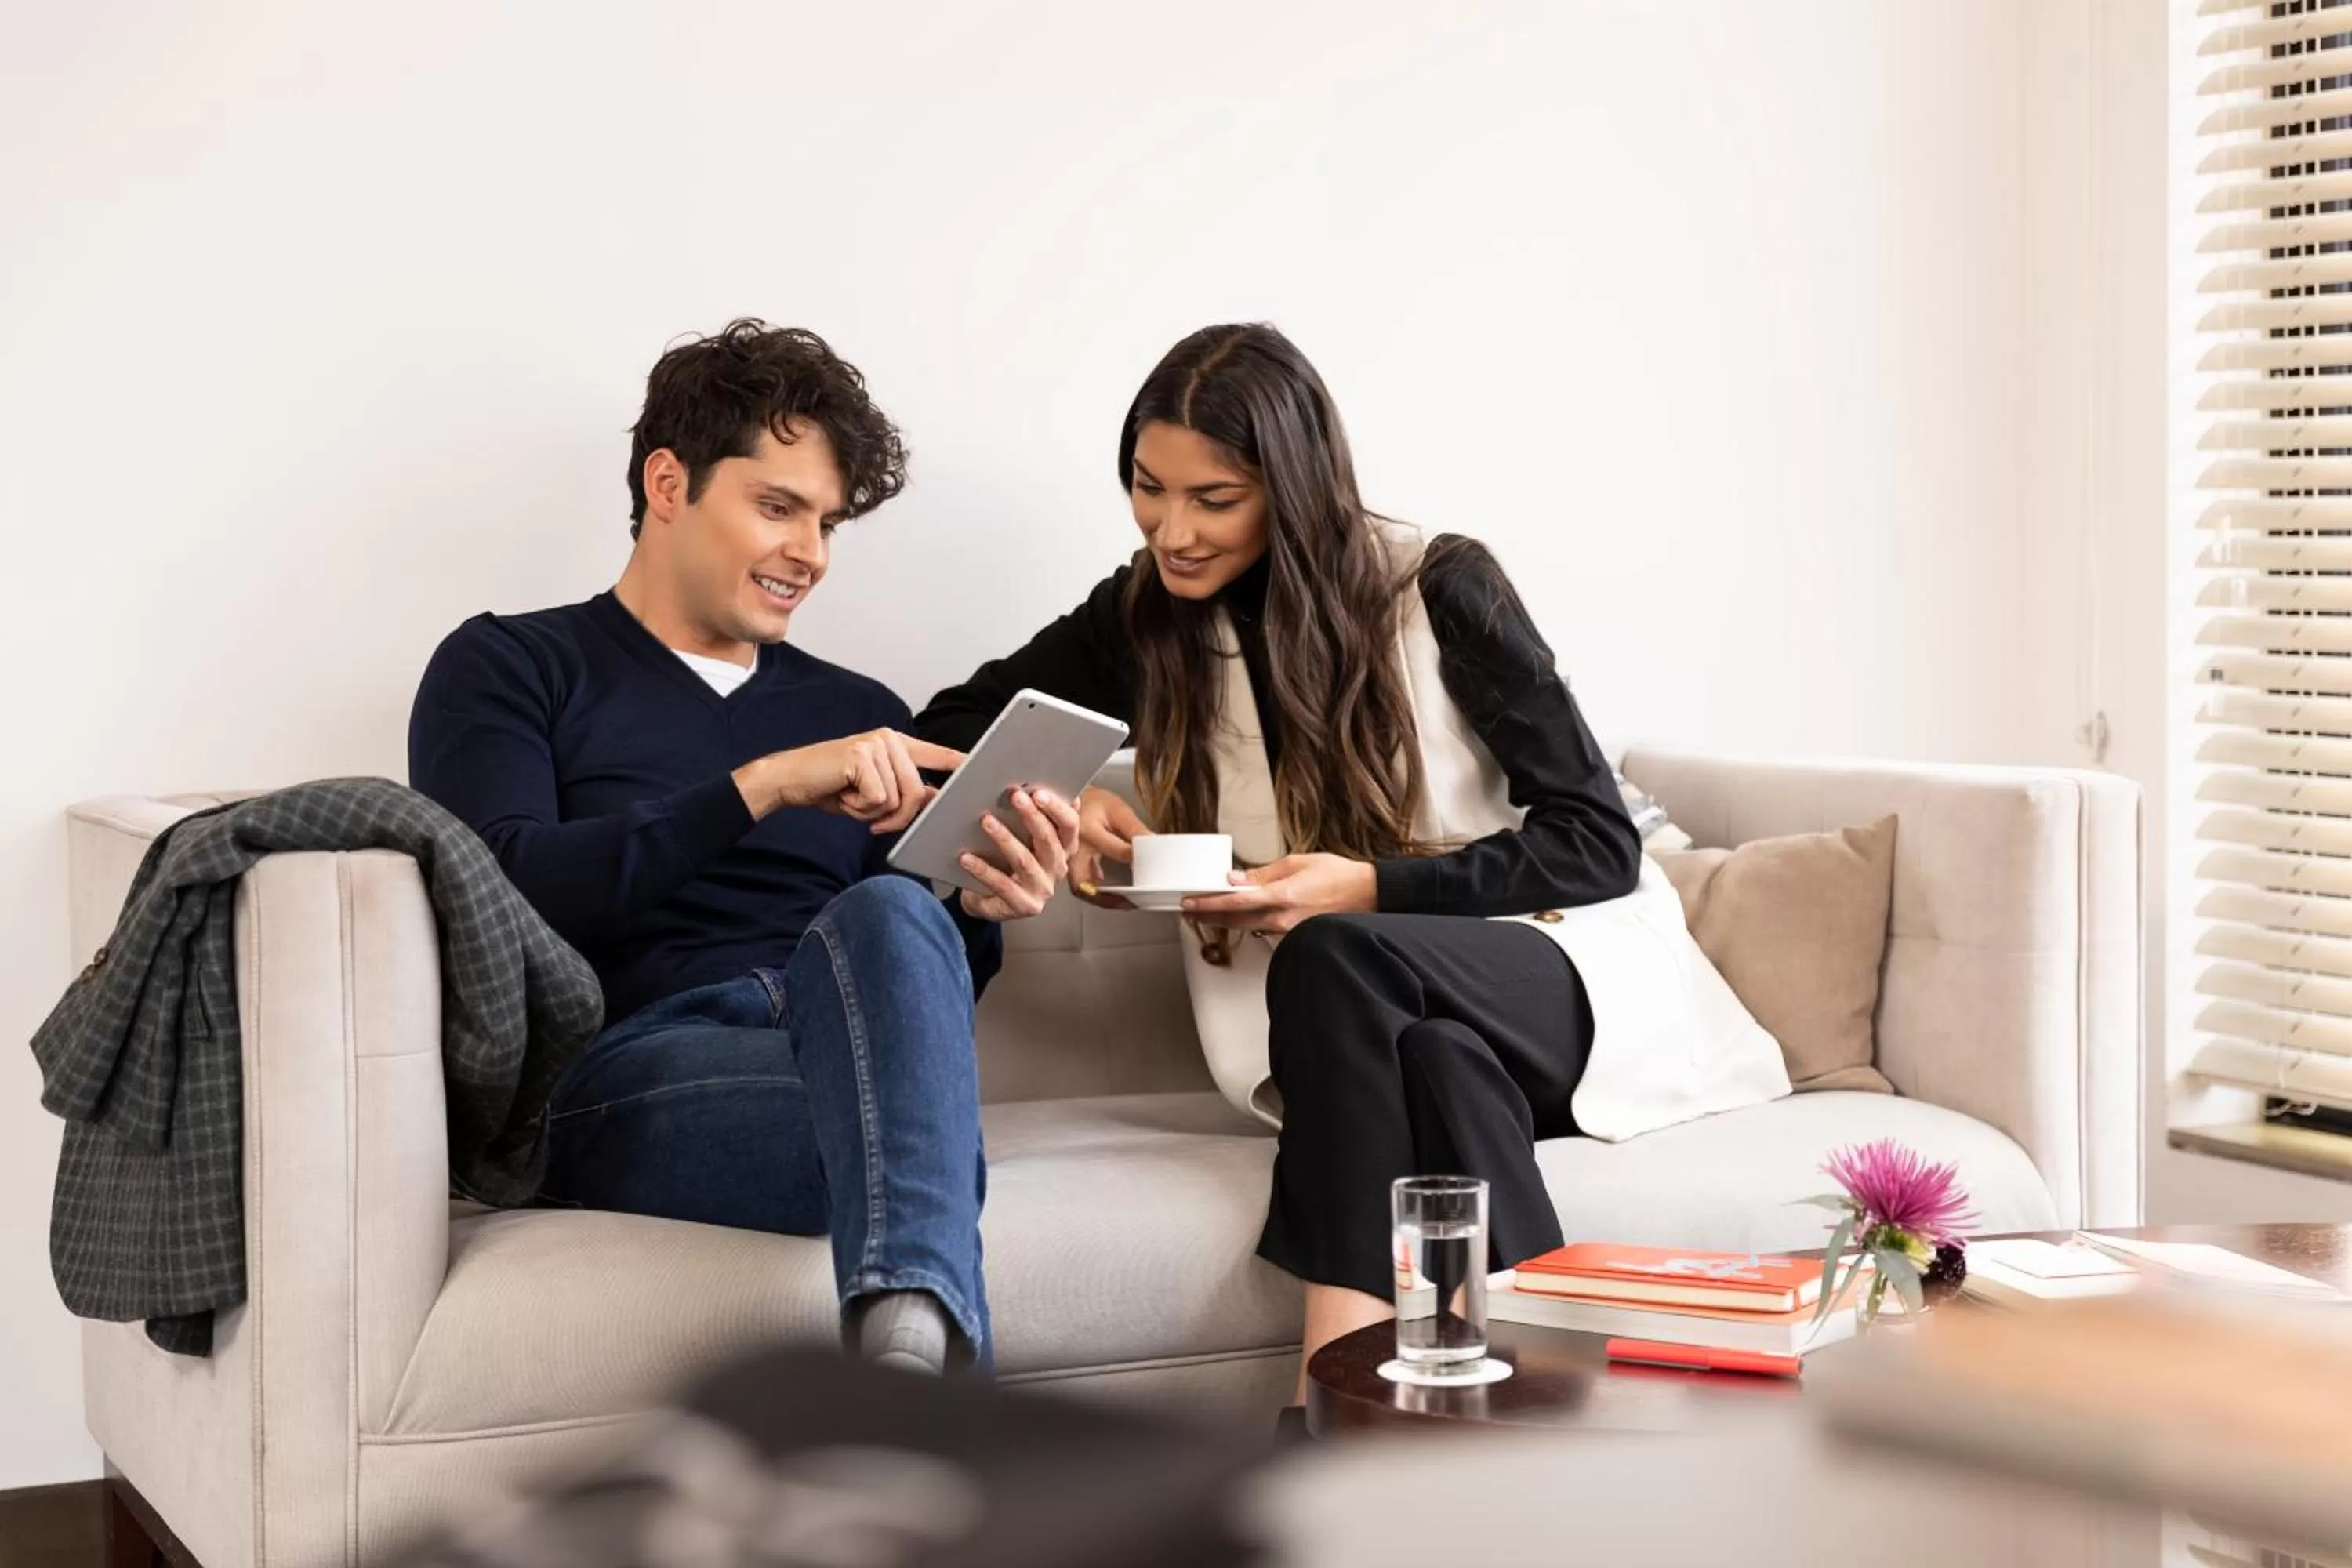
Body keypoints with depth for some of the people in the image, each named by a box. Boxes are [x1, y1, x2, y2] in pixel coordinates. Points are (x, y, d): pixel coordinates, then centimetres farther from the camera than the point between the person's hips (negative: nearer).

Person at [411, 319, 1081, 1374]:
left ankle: (909, 1331, -56)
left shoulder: (860, 719, 27)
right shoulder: (507, 670, 13)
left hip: (843, 1058, 4)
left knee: (886, 917, -35)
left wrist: (981, 917, -3)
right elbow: (505, 891, -7)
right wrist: (764, 787, -15)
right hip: (626, 1068, -3)